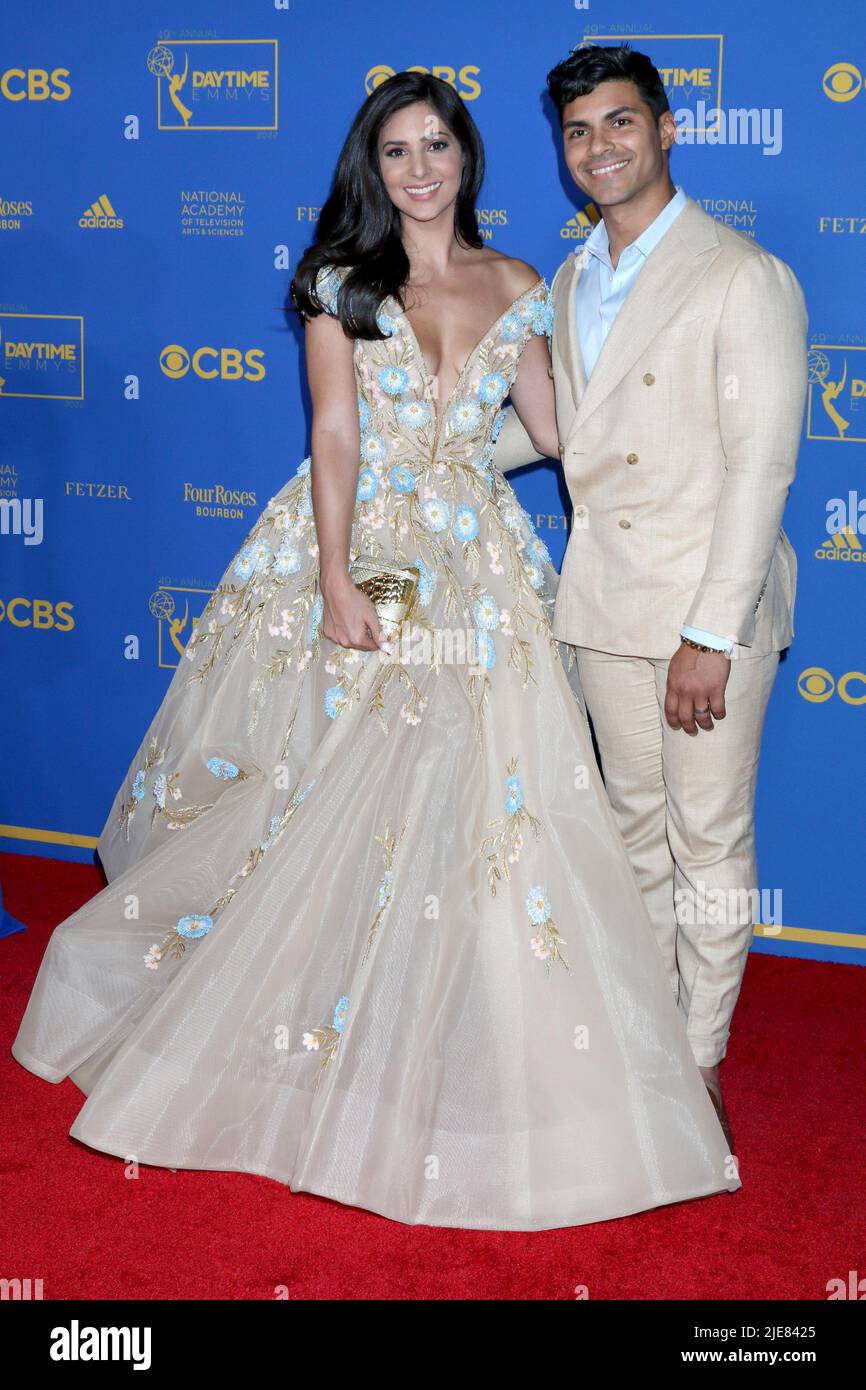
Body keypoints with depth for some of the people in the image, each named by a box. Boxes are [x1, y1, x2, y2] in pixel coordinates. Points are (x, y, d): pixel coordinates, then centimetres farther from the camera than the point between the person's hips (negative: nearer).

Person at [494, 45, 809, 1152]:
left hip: (711, 604, -6)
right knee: (639, 827, 16)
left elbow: (760, 466, -16)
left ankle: (699, 1067, 18)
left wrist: (709, 633, -20)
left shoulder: (743, 278, -11)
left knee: (708, 841, 3)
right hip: (605, 602, 6)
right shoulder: (571, 283, 12)